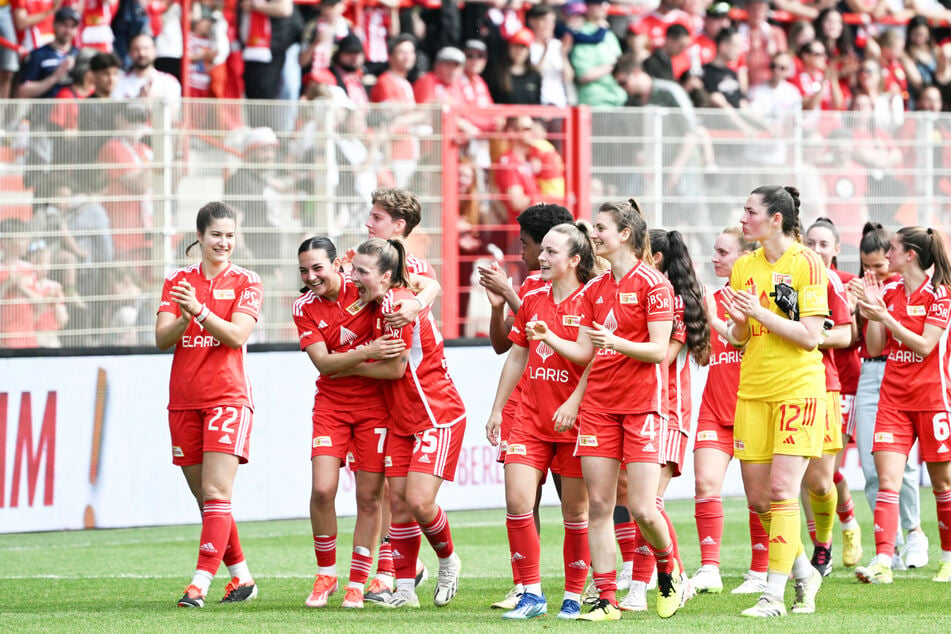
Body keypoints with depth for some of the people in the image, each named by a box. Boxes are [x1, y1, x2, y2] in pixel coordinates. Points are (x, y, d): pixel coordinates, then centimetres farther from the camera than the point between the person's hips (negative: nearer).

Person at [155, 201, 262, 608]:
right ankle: (241, 578, 19)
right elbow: (162, 339, 0)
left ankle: (200, 584, -22)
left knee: (216, 492, -15)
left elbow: (237, 335, -12)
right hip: (184, 400, 4)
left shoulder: (245, 282, 2)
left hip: (228, 397, -4)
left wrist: (200, 311, -25)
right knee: (203, 496, 7)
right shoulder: (178, 281, 10)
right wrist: (183, 319, -20)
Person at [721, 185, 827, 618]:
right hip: (753, 390, 6)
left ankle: (774, 595, -10)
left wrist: (760, 313, -18)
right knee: (757, 497, 5)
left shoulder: (807, 265, -7)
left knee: (781, 491, -13)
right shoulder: (744, 268, 10)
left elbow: (810, 336, -13)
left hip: (798, 389, -6)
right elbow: (737, 339, 13)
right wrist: (739, 321, -9)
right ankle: (803, 573, 25)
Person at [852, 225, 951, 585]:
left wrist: (885, 317, -19)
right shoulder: (888, 292, 8)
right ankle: (883, 562, -17)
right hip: (893, 399, 4)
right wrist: (869, 311, -2)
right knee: (887, 479, -9)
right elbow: (874, 348, 9)